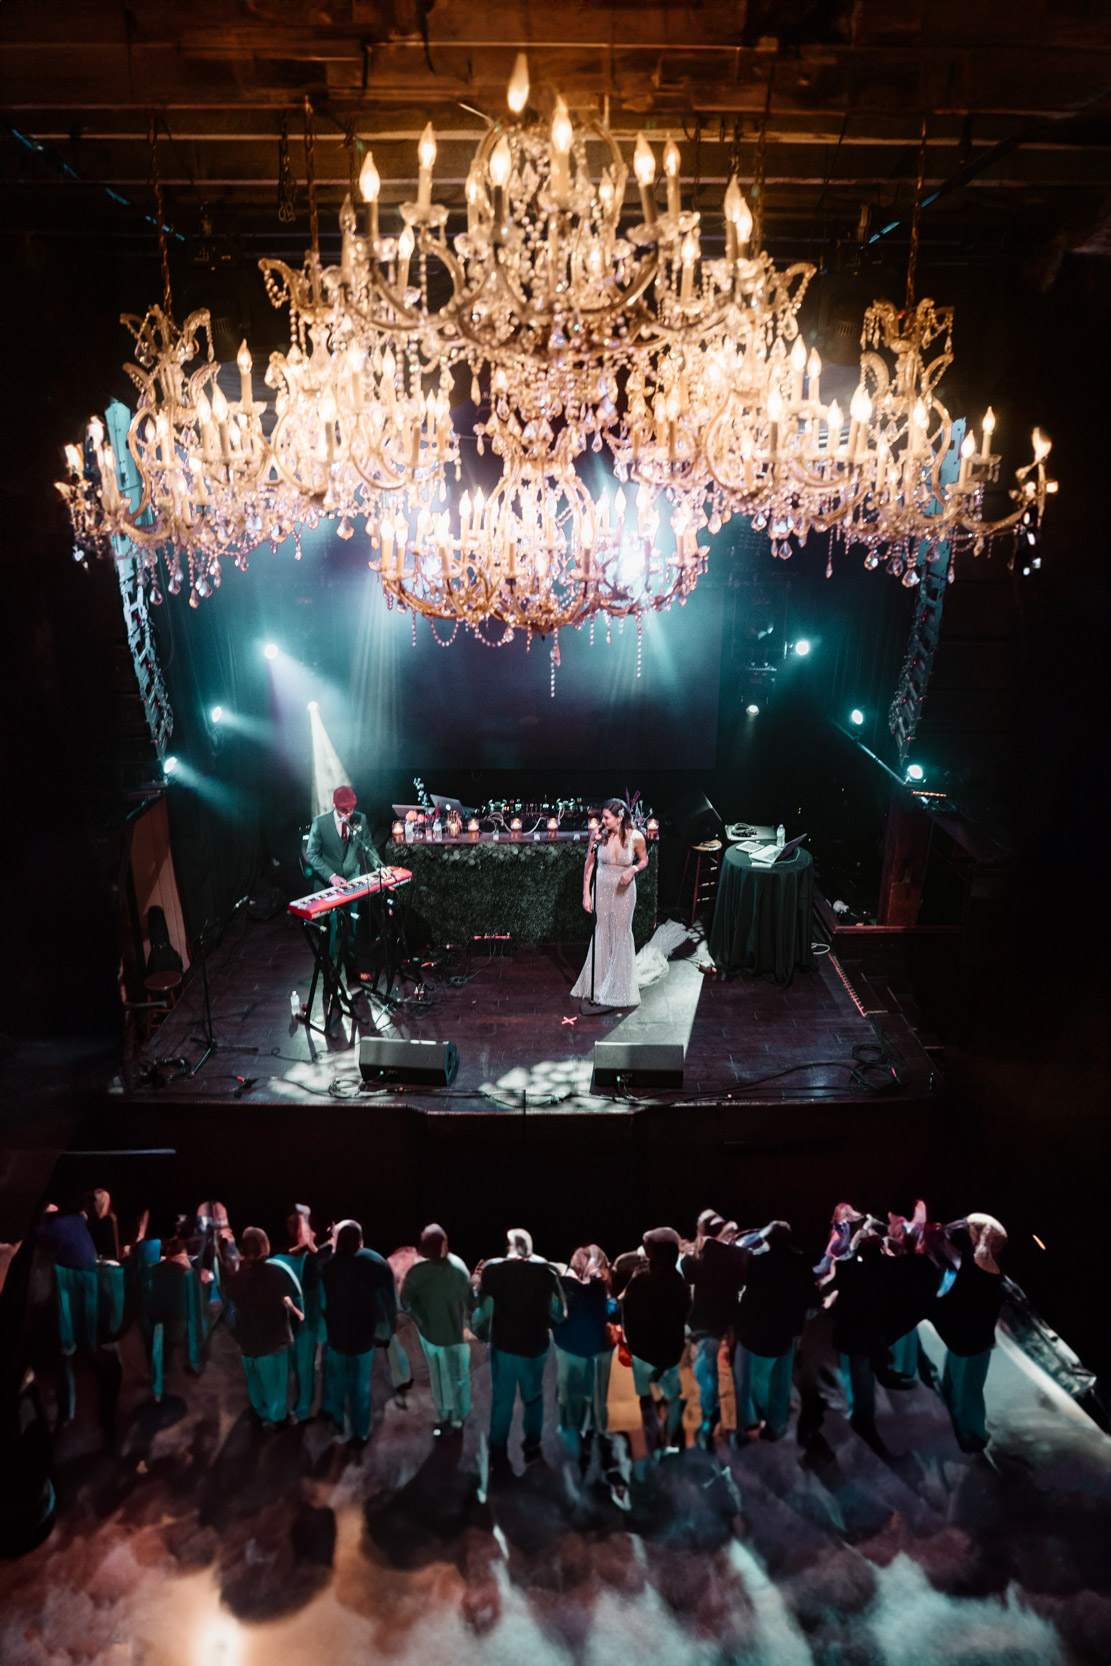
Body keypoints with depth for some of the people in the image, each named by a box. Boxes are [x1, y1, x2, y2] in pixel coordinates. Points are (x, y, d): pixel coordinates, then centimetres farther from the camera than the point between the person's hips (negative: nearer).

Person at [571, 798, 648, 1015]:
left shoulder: (635, 837, -15)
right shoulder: (599, 834, -13)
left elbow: (644, 860, 2)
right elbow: (589, 865, -4)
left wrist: (633, 869, -20)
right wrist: (586, 894, -6)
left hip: (624, 891, -1)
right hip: (602, 888, 1)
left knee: (621, 934, 7)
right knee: (601, 934, 7)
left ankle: (617, 987, 21)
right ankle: (596, 986, 17)